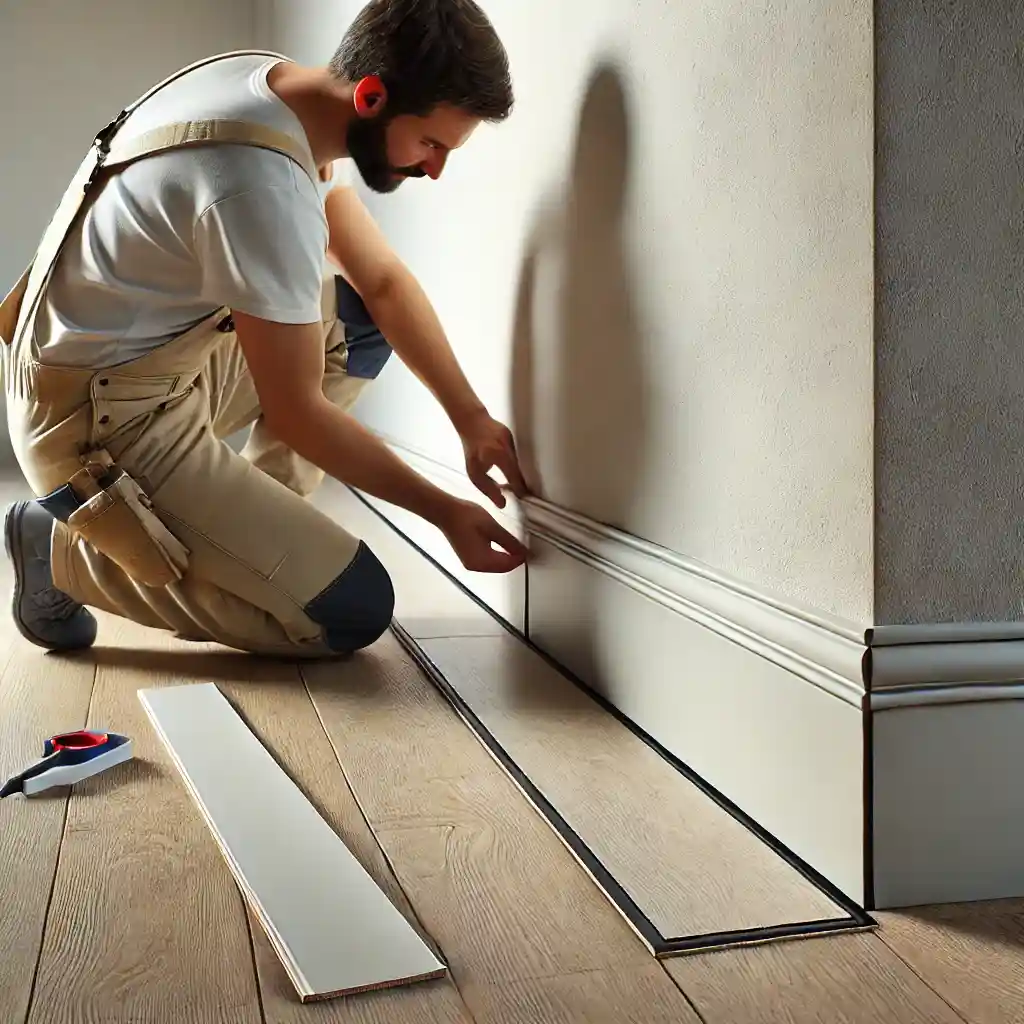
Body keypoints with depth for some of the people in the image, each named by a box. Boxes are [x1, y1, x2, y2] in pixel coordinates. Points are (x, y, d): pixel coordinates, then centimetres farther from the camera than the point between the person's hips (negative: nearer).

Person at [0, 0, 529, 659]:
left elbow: (383, 281, 6)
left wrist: (471, 419, 2)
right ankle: (70, 553, 0)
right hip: (101, 425, -9)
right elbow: (295, 413, -21)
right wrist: (443, 510, -11)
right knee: (355, 612, -9)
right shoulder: (266, 188, -30)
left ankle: (243, 529, 11)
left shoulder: (278, 85, -1)